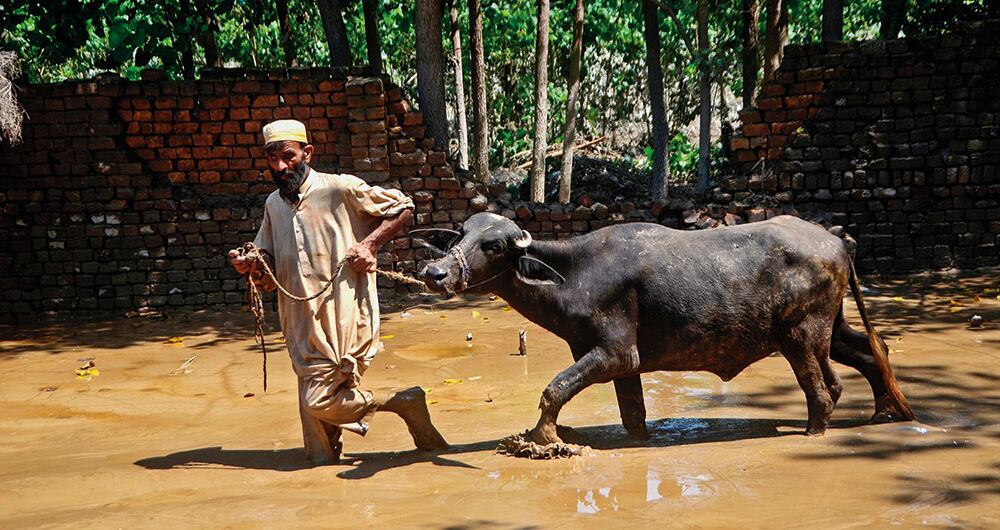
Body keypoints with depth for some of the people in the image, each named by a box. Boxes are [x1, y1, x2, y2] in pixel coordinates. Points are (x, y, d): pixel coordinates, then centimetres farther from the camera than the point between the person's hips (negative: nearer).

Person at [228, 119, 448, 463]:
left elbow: (403, 208, 2)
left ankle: (401, 402, 4)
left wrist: (369, 243, -10)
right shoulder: (273, 205, 13)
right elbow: (270, 276, 16)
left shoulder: (342, 190, -5)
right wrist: (250, 267, -7)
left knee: (320, 401, -15)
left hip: (344, 317, -6)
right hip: (302, 326, 6)